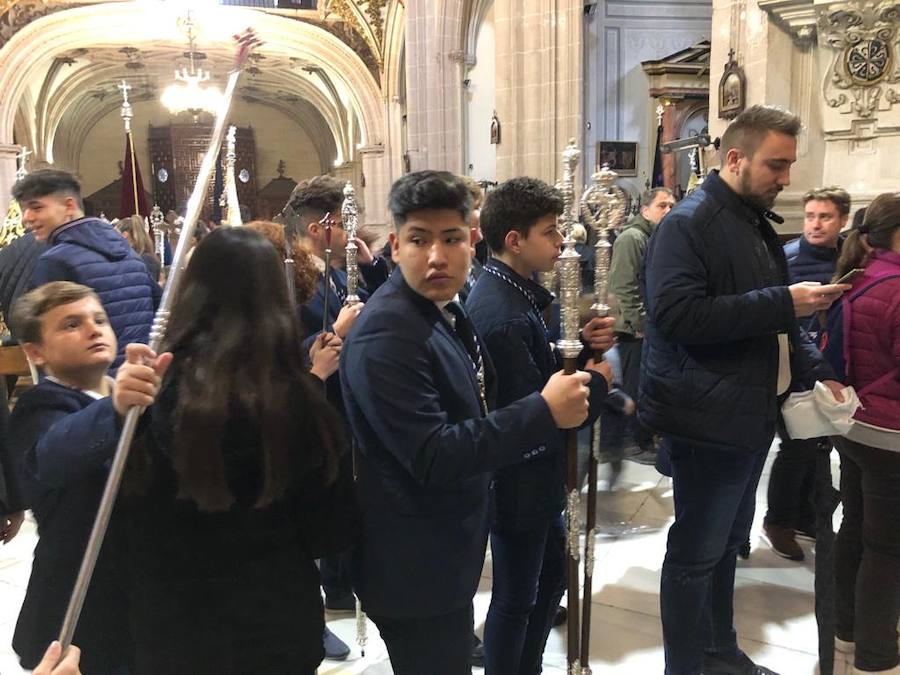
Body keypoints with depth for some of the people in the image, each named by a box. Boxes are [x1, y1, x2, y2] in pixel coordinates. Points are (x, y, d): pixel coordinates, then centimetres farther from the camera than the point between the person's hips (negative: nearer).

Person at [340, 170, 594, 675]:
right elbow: (432, 458, -30)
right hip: (414, 566, -9)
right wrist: (544, 412, -30)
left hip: (447, 550, 9)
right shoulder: (386, 336, -26)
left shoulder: (445, 312, 5)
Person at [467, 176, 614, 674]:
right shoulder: (502, 315, -29)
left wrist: (582, 344, -9)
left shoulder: (511, 290, 3)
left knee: (552, 573, 25)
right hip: (518, 482, -10)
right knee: (515, 598, 10)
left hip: (533, 475, 10)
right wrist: (597, 383, -15)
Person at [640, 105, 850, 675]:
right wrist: (785, 303, -26)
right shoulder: (688, 224, -15)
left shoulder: (758, 225, 15)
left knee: (726, 542, 20)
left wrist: (815, 370, 8)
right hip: (710, 418, -9)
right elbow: (677, 314, -28)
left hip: (752, 413, 9)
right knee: (696, 552, 3)